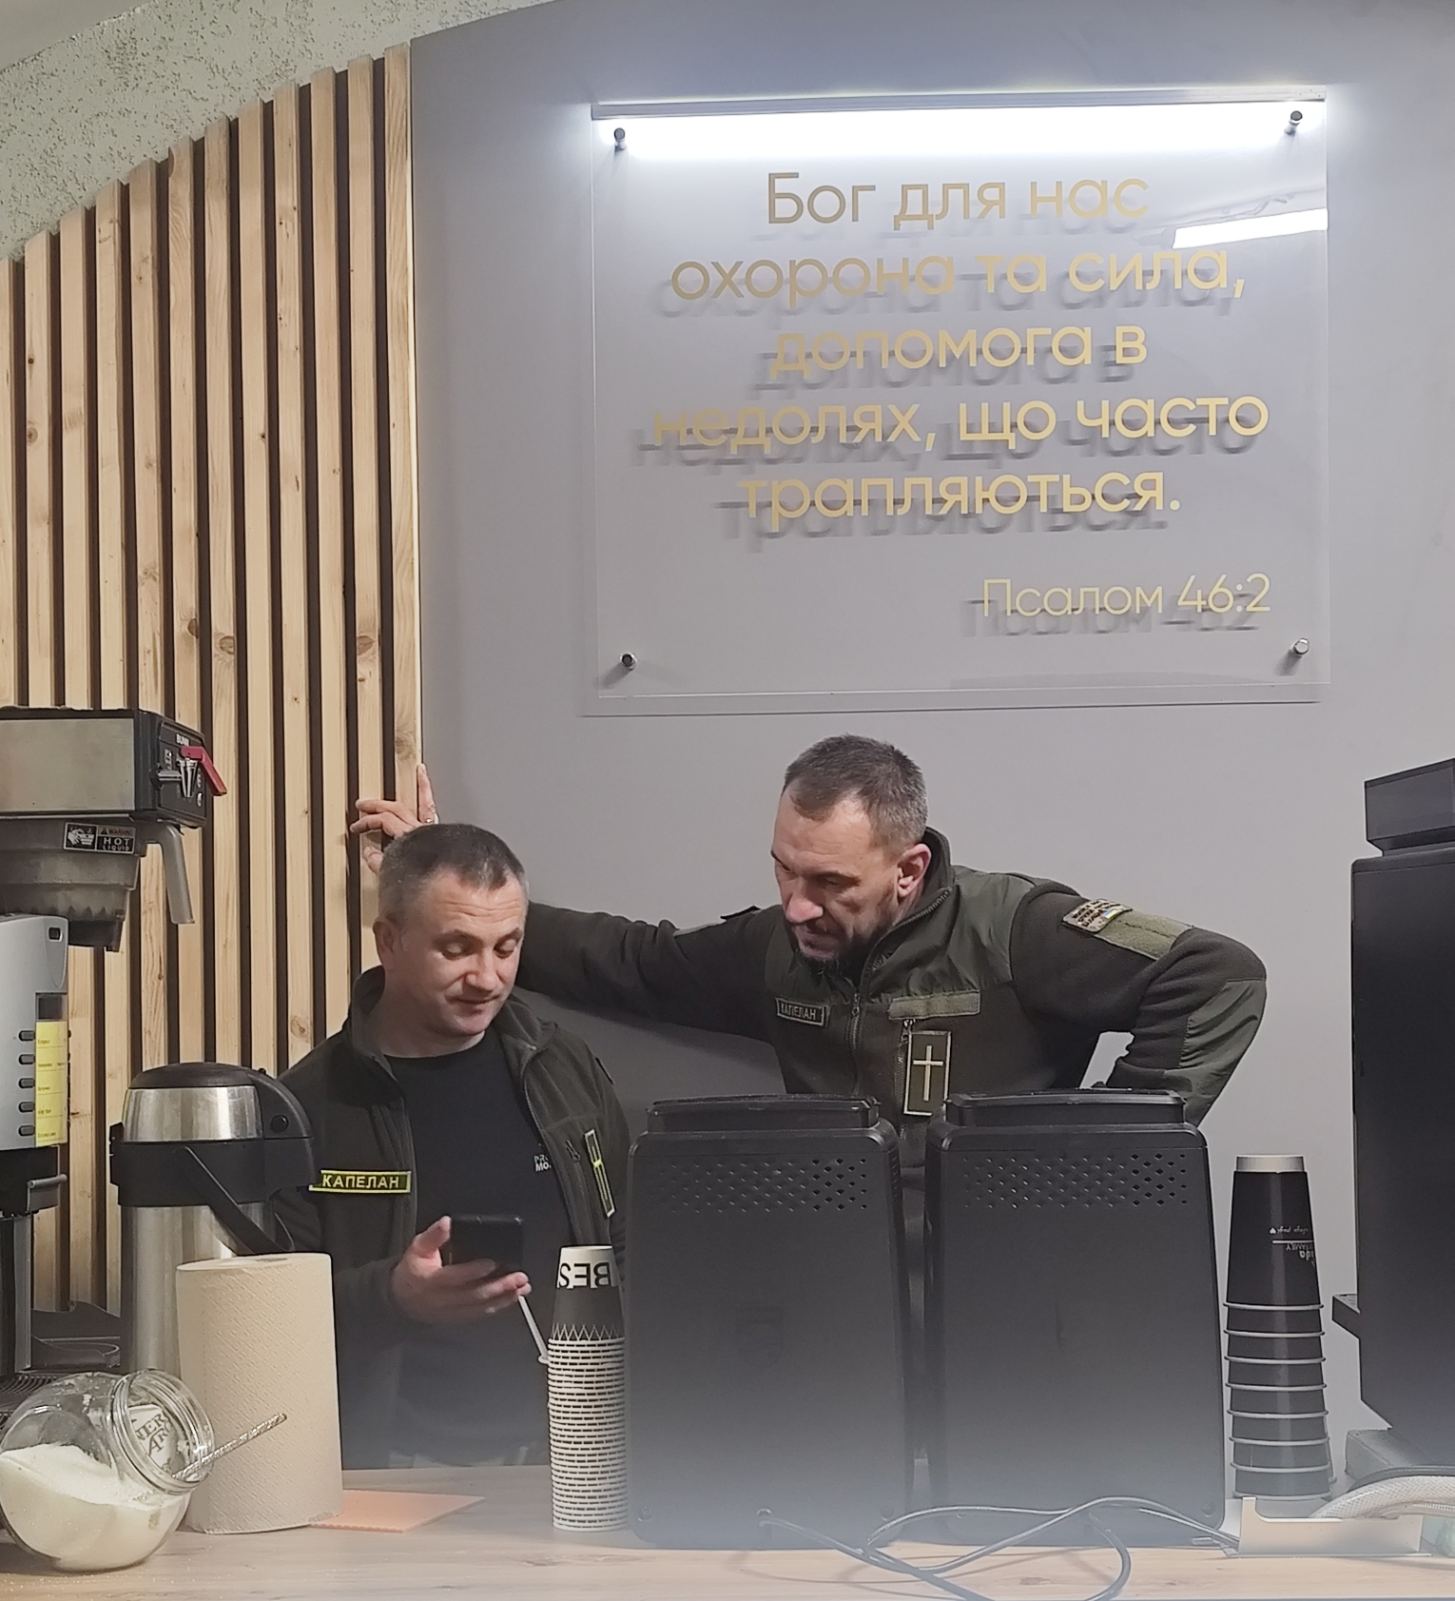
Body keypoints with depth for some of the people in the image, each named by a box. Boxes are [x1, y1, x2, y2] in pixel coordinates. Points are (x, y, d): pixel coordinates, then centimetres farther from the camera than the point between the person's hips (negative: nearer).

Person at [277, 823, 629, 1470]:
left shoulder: (565, 1071, 13)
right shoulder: (312, 1103, -2)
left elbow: (627, 1254, 21)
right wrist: (390, 1298, -22)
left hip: (562, 1451, 3)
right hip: (396, 1466, -3)